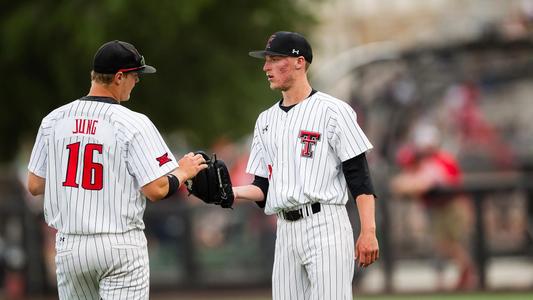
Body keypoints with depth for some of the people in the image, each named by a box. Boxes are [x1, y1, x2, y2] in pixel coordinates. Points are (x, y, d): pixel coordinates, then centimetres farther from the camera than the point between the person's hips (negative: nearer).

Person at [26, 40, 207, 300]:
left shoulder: (53, 120, 3)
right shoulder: (134, 124, -11)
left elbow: (34, 186, 7)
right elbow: (156, 190, -13)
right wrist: (183, 172, 7)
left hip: (68, 246, 5)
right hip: (120, 245, -4)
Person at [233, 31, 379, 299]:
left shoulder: (333, 111, -2)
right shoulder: (266, 120, 18)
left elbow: (359, 177, -7)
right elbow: (264, 188, 17)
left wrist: (368, 232, -17)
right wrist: (231, 192, -3)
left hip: (325, 227, -7)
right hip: (285, 233, 7)